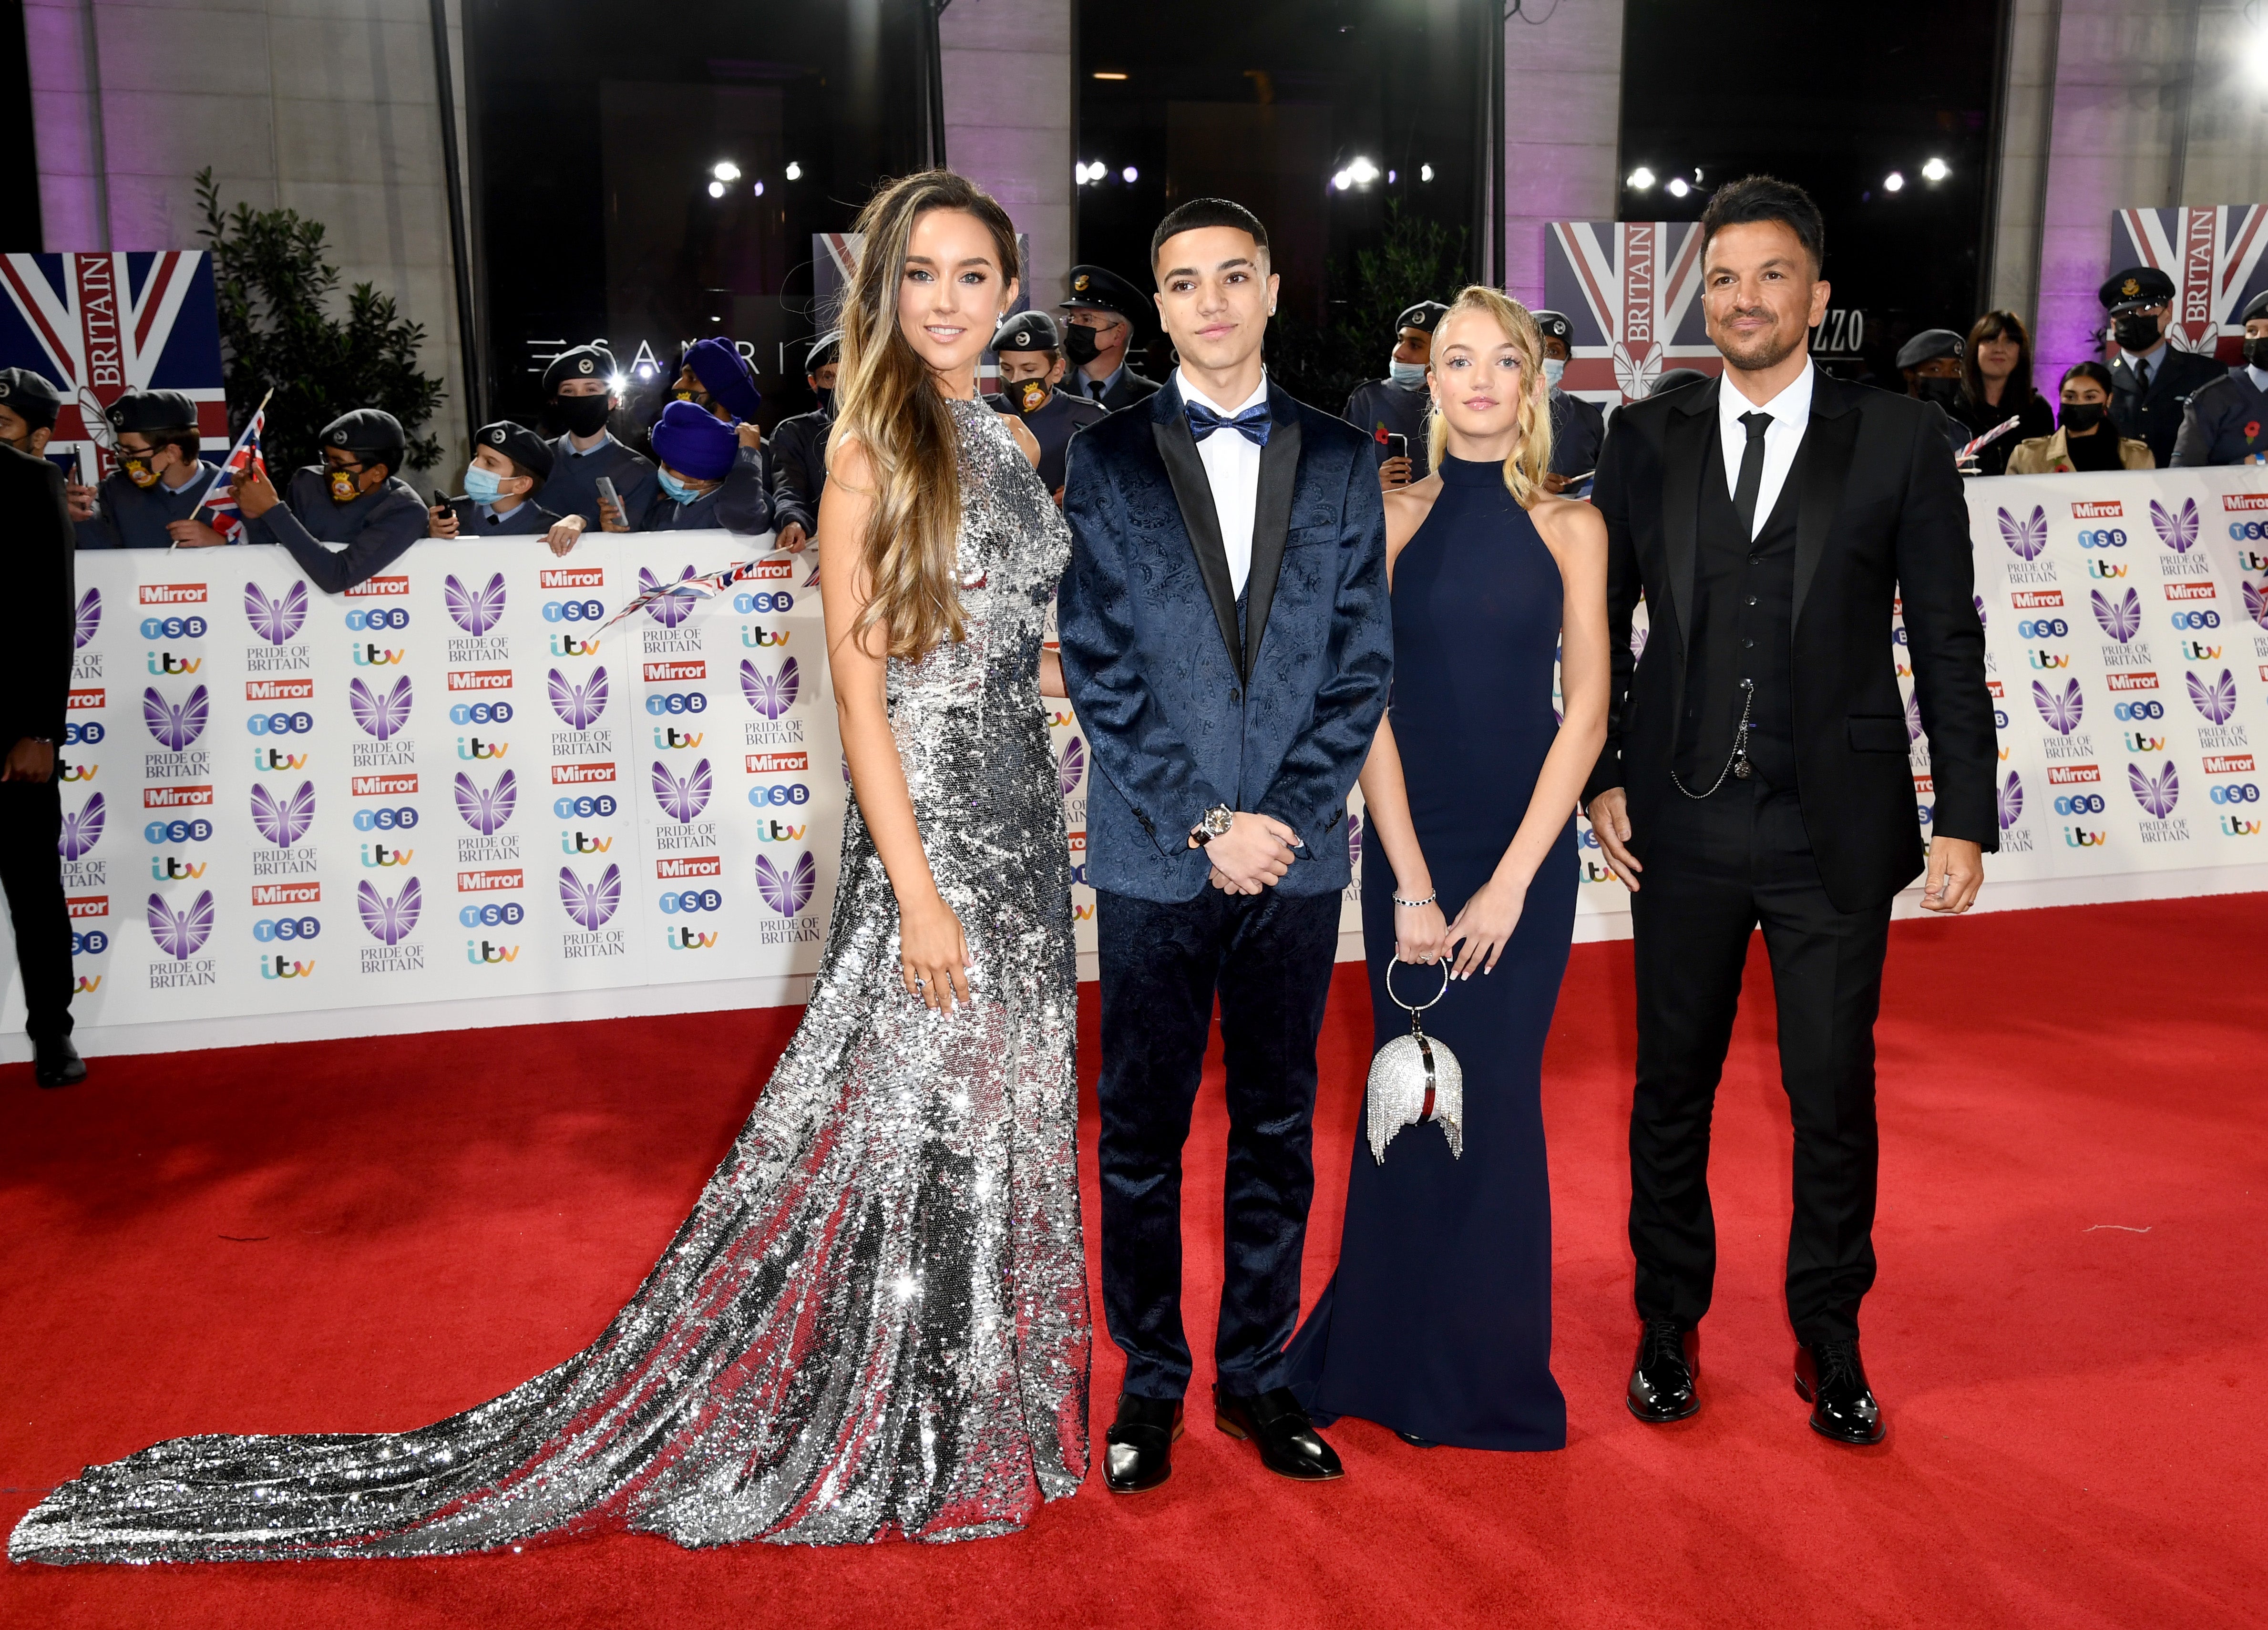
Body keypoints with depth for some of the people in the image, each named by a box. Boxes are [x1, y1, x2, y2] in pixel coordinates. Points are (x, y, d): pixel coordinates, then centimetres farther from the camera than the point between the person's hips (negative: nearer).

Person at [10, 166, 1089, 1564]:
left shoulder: (1016, 446, 11)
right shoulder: (872, 453, -11)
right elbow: (860, 688, -15)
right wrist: (917, 890, -19)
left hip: (1025, 818, 7)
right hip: (926, 825, -7)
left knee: (1002, 1120, 15)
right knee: (906, 1127, 1)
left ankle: (976, 1418, 33)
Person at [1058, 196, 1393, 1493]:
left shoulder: (1342, 458, 7)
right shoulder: (1108, 460, 2)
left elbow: (1364, 658, 3)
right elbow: (1099, 668, -3)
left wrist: (1288, 814, -8)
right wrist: (1203, 825, -10)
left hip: (1297, 850, 2)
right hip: (1153, 855, -1)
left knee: (1280, 1128, 11)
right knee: (1143, 1133, 8)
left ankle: (1258, 1370, 27)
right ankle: (1150, 1378, 24)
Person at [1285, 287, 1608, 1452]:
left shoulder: (1569, 527, 3)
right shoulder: (1392, 519, 3)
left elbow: (1587, 710, -3)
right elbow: (1369, 703, -2)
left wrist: (1510, 882, -10)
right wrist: (1411, 884, -9)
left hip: (1527, 850, 0)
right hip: (1407, 843, 0)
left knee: (1496, 1099, 5)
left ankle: (1487, 1373, 24)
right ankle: (1397, 1359, 26)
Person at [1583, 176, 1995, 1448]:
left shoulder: (1901, 440, 0)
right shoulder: (1650, 439, 4)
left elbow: (1950, 642, 0)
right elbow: (1602, 620, 9)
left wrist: (1965, 818, -3)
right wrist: (1601, 774, 1)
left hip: (1838, 831, -1)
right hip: (1684, 824, 1)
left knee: (1835, 1093, 8)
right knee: (1673, 1089, 11)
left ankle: (1831, 1340, 28)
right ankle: (1670, 1328, 29)